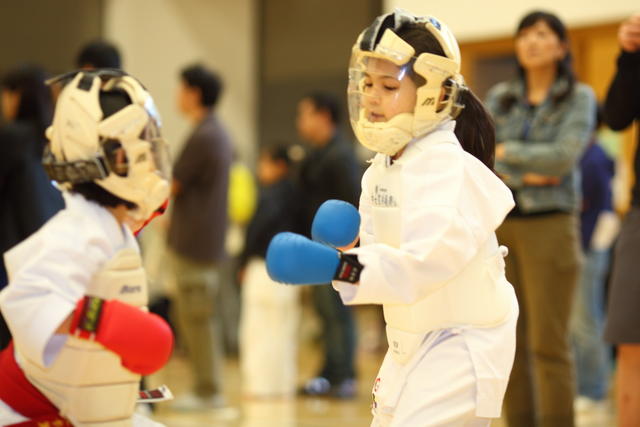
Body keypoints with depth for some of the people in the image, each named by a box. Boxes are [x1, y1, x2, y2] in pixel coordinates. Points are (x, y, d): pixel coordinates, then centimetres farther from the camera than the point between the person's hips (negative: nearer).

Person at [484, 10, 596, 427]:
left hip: (550, 226, -4)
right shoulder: (500, 97, 11)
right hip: (499, 225, 4)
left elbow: (563, 157, -13)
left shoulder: (579, 97, 0)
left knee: (549, 345, -7)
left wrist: (507, 152, -5)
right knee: (510, 343, 4)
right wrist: (522, 176, -13)